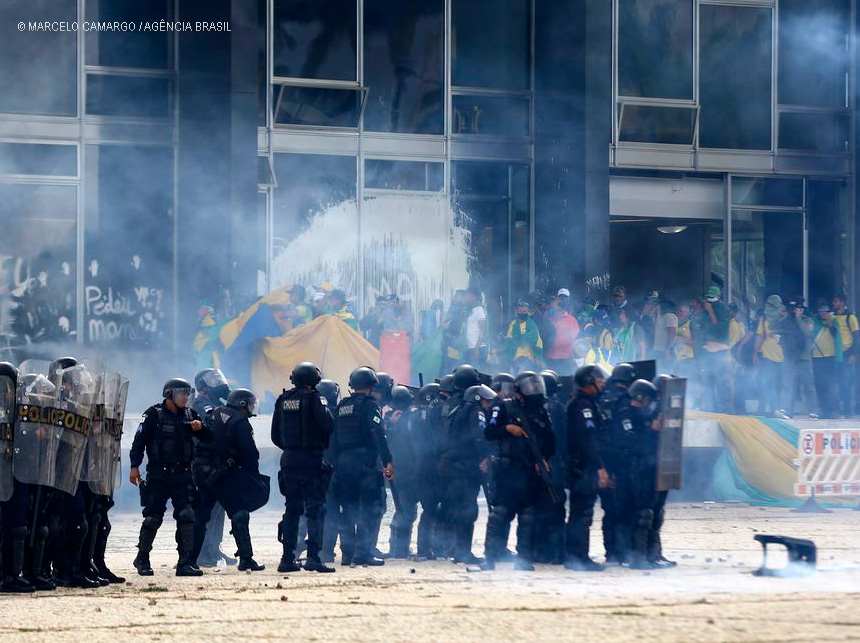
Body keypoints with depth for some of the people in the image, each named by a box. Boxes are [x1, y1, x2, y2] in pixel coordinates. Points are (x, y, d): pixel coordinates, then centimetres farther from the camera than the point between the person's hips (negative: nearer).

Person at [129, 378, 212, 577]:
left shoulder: (189, 414, 12)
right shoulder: (154, 415, -2)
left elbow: (208, 439, 12)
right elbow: (139, 440, -6)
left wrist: (200, 428, -10)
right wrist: (135, 466, -14)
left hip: (182, 474, 4)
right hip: (158, 476, -4)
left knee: (186, 516, -6)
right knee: (153, 518, -2)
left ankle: (186, 562, -5)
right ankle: (142, 559, 14)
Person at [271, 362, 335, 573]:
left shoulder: (283, 400, 9)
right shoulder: (314, 398, -8)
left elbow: (275, 436, 11)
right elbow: (328, 424, -17)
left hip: (289, 460, 6)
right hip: (312, 459, -5)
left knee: (292, 509, 12)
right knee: (316, 509, -4)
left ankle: (288, 558, 10)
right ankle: (313, 556, -12)